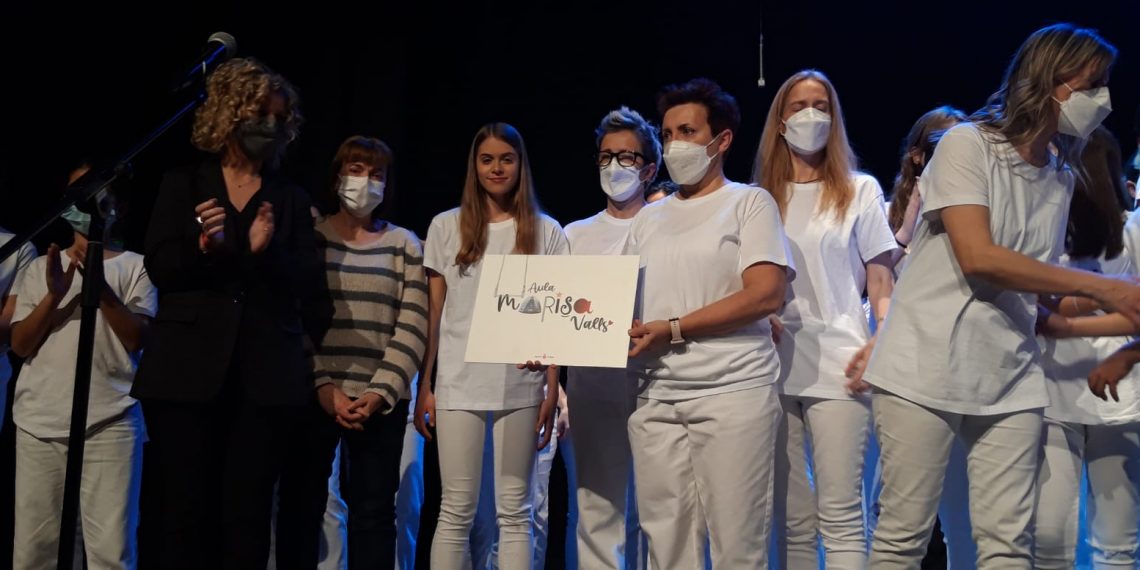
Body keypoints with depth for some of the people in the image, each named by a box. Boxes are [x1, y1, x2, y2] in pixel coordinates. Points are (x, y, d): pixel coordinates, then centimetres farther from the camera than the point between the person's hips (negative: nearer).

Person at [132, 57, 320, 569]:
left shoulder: (291, 200, 14)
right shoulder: (182, 185, 11)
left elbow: (305, 285, 6)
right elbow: (159, 269, 2)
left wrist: (268, 251, -13)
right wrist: (201, 248, -17)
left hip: (266, 374, 1)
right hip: (187, 369, -1)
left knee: (247, 511, -2)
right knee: (185, 508, -3)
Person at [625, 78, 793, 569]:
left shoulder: (749, 202, 2)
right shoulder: (648, 218, 19)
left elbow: (766, 295, -11)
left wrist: (672, 330, -14)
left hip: (733, 392, -5)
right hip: (656, 399, 5)